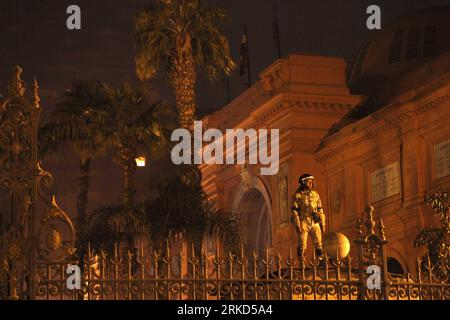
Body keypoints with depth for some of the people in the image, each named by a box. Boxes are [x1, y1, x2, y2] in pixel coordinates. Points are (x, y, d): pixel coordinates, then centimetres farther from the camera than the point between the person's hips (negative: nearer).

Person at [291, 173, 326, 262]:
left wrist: (323, 224, 10)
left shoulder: (315, 194, 12)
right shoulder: (297, 195, -1)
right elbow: (294, 211, -5)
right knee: (302, 245, -6)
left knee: (319, 245, 0)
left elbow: (320, 210, 15)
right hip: (303, 223, -4)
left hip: (315, 223, 4)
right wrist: (297, 225, -14)